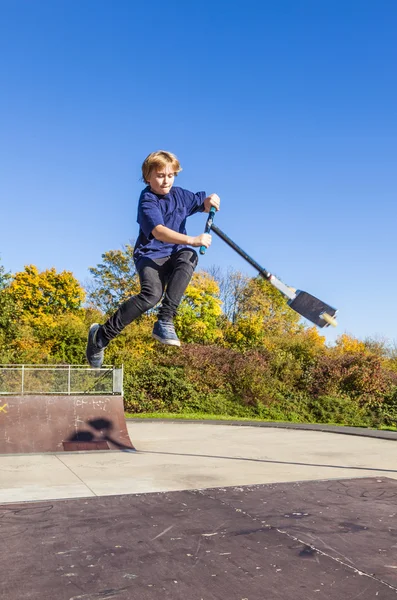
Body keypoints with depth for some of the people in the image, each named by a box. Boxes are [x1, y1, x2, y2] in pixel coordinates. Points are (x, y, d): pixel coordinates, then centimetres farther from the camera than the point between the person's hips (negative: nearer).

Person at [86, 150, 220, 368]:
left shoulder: (180, 195, 8)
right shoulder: (147, 201, -12)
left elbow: (203, 205, 23)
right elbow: (159, 231, -29)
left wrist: (210, 201, -4)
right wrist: (192, 240, -41)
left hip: (174, 254, 5)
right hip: (150, 256, -5)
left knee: (189, 257, -32)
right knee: (152, 294, -33)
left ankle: (165, 322, -33)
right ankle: (101, 335, -15)